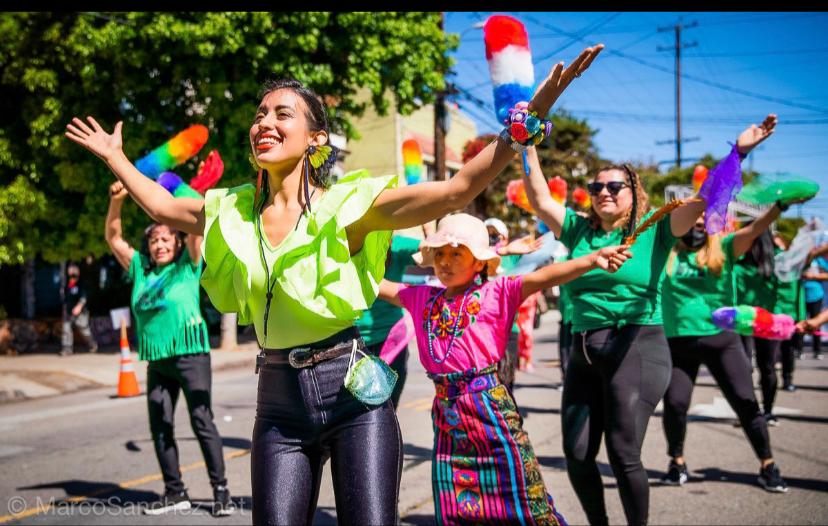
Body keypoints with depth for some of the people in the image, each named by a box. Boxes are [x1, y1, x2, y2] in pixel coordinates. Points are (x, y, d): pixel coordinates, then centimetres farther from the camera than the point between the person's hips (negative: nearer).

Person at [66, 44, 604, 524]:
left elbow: (458, 189, -14)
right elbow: (163, 207, 26)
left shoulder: (348, 203, -6)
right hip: (279, 401, 4)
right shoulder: (233, 210, 7)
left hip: (354, 390, -4)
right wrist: (116, 157, 32)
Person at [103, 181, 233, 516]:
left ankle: (221, 491, -2)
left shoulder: (187, 266, 2)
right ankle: (175, 492, 18)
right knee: (160, 426, 8)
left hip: (190, 354, -5)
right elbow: (113, 238, 12)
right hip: (157, 360, 5)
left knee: (202, 421, -7)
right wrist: (116, 200, 0)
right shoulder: (140, 269, 13)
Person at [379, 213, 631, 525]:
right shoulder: (422, 298, 11)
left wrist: (592, 260, -28)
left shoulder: (496, 293, -4)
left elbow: (542, 278, -16)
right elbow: (380, 286, 21)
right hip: (447, 413, 5)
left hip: (490, 407, -5)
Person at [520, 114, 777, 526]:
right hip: (583, 352, 4)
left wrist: (738, 151, -20)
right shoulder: (579, 230, 12)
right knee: (577, 455, 5)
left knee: (623, 454, -6)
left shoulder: (654, 230, 1)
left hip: (636, 349, -4)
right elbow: (539, 199, 6)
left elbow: (707, 199, -9)